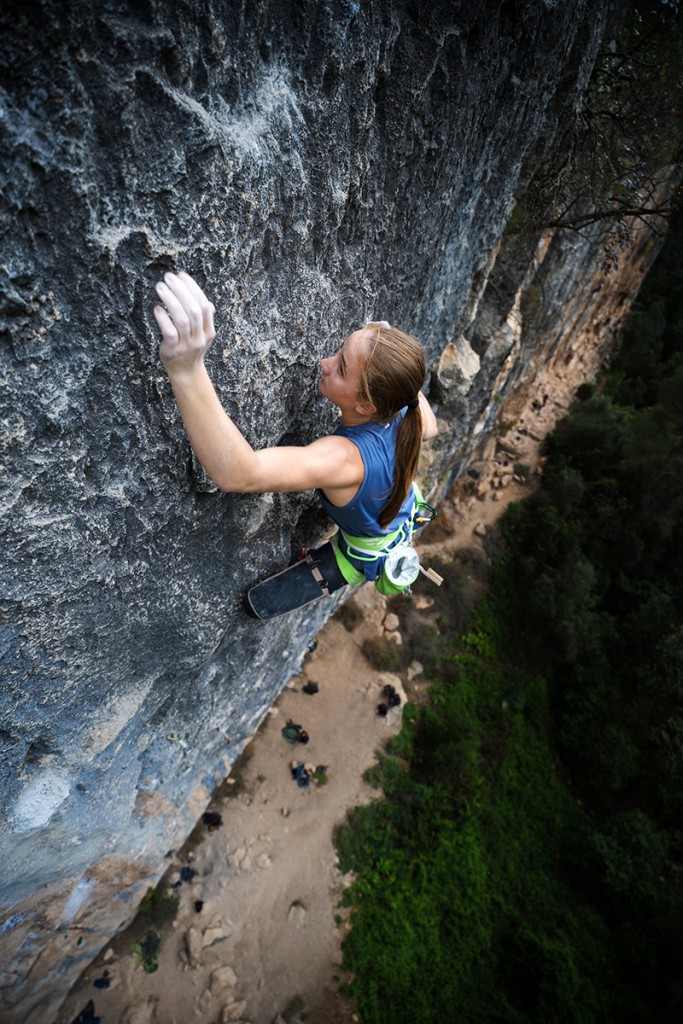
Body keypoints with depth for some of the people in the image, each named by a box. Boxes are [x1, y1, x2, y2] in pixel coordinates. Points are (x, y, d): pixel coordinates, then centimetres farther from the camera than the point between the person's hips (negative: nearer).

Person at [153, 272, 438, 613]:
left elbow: (238, 474, -66)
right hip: (407, 517, 6)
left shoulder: (346, 457, -50)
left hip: (367, 557, -5)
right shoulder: (408, 408, -29)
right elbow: (429, 429, -1)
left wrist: (187, 370, -77)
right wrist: (406, 373, -7)